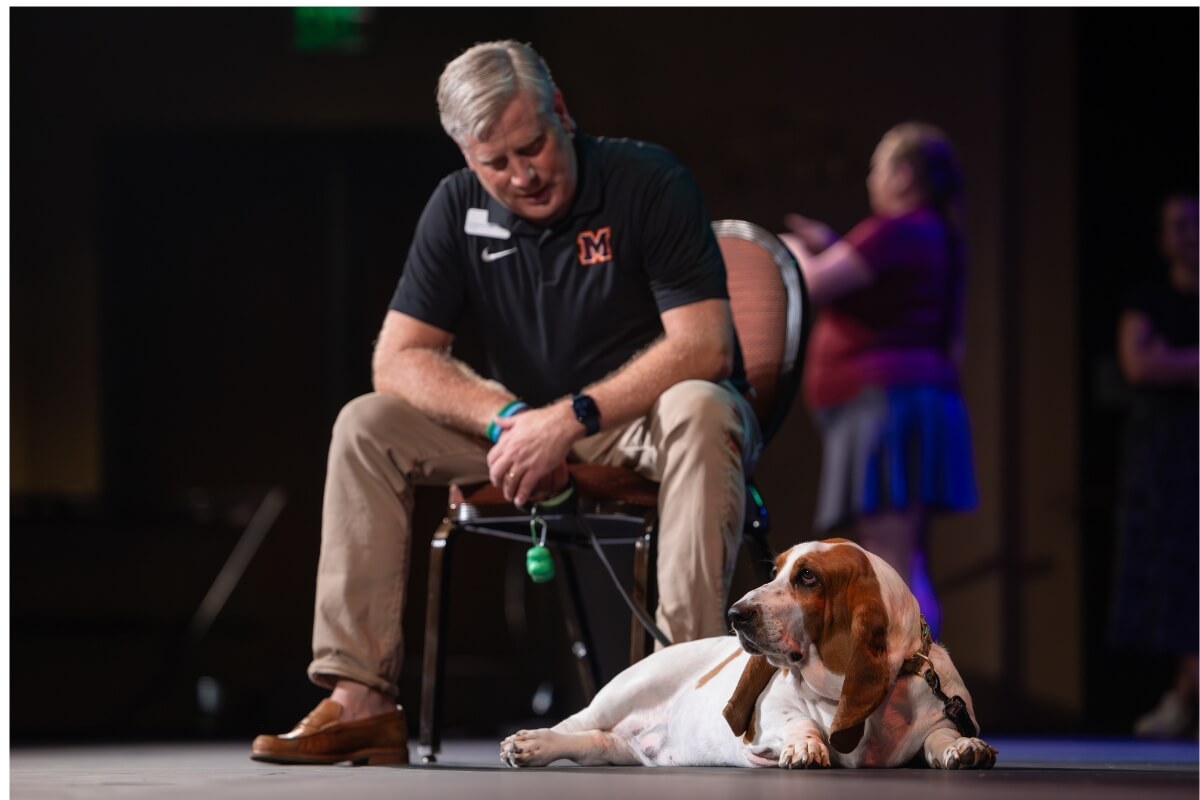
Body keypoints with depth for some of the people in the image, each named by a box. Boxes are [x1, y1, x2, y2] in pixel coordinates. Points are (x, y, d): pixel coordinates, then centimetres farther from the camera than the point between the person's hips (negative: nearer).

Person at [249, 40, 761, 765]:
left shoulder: (647, 181, -15)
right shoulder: (459, 208, -2)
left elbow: (704, 347, -23)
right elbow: (398, 359, -5)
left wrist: (569, 418, -29)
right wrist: (508, 420, -23)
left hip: (641, 418, -4)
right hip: (532, 424, 5)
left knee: (699, 412, -39)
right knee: (366, 425, -12)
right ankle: (360, 700, -18)